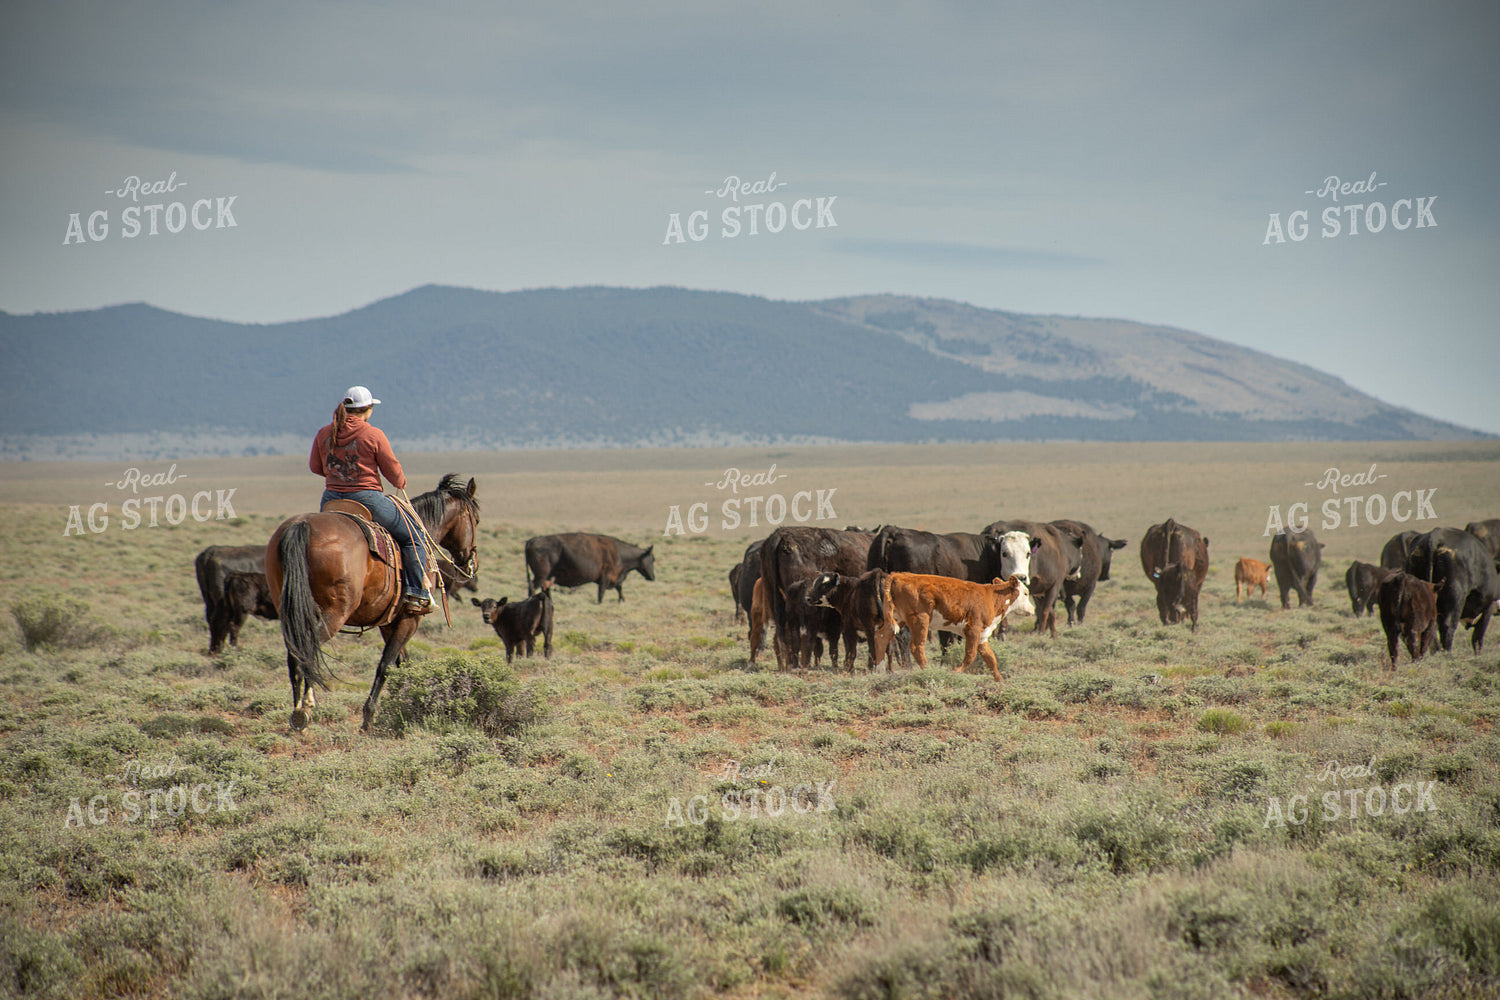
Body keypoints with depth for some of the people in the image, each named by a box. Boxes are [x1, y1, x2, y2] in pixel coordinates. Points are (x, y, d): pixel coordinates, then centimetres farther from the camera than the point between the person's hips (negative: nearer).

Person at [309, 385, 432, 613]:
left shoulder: (324, 433, 3)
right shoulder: (374, 435, -11)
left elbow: (315, 466, 12)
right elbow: (393, 470, -4)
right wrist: (401, 483, 19)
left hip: (331, 500, 5)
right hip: (367, 499, -5)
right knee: (413, 537, 11)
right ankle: (417, 595, 4)